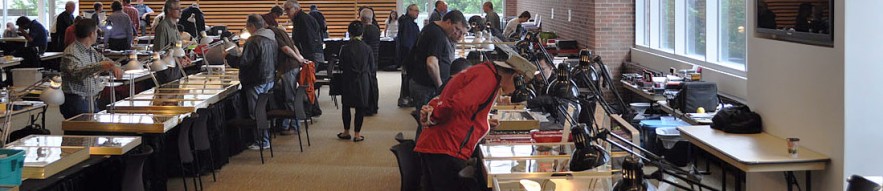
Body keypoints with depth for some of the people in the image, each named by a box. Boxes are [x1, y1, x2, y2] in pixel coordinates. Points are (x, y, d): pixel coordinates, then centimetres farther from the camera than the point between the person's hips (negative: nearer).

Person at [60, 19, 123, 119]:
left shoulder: (92, 51, 12)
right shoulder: (71, 53, -15)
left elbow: (104, 59, 28)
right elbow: (76, 72, -33)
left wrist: (114, 67, 3)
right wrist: (99, 66, -48)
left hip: (92, 101, 8)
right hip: (76, 102, -8)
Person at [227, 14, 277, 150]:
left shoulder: (254, 41, -19)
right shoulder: (272, 39, 9)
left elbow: (243, 62, -22)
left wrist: (230, 56, -6)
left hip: (256, 82, -9)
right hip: (269, 79, 9)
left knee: (256, 113, -1)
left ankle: (262, 141, 3)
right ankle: (264, 139, 21)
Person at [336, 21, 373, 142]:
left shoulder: (345, 48, -8)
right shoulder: (367, 48, -7)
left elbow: (341, 66, -1)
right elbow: (371, 66, 2)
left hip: (348, 80, 0)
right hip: (363, 81, 0)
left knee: (346, 106, 13)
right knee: (360, 107, 6)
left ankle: (346, 132, 18)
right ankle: (357, 134, 8)